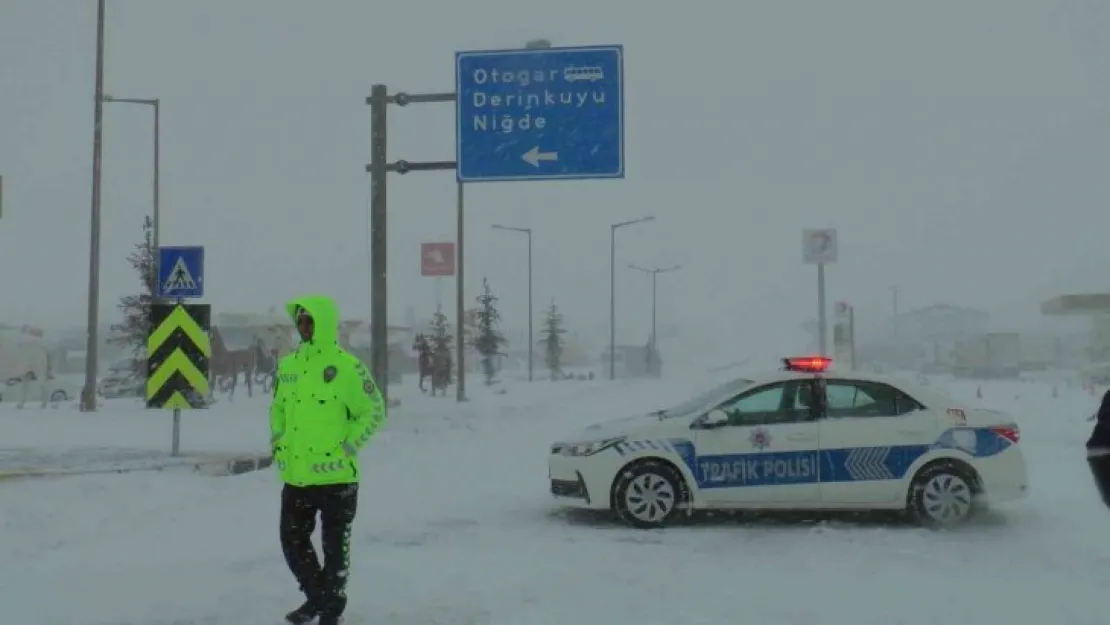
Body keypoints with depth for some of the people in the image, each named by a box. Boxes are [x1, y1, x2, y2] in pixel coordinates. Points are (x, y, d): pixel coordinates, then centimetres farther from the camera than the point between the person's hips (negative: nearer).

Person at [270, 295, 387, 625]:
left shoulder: (347, 365, -12)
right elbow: (277, 407, 22)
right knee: (292, 541, 15)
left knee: (334, 546, 7)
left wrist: (349, 446, -12)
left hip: (336, 475, -6)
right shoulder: (288, 364, 8)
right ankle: (316, 597, 36)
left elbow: (374, 411, -8)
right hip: (295, 476, 6)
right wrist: (277, 442, 10)